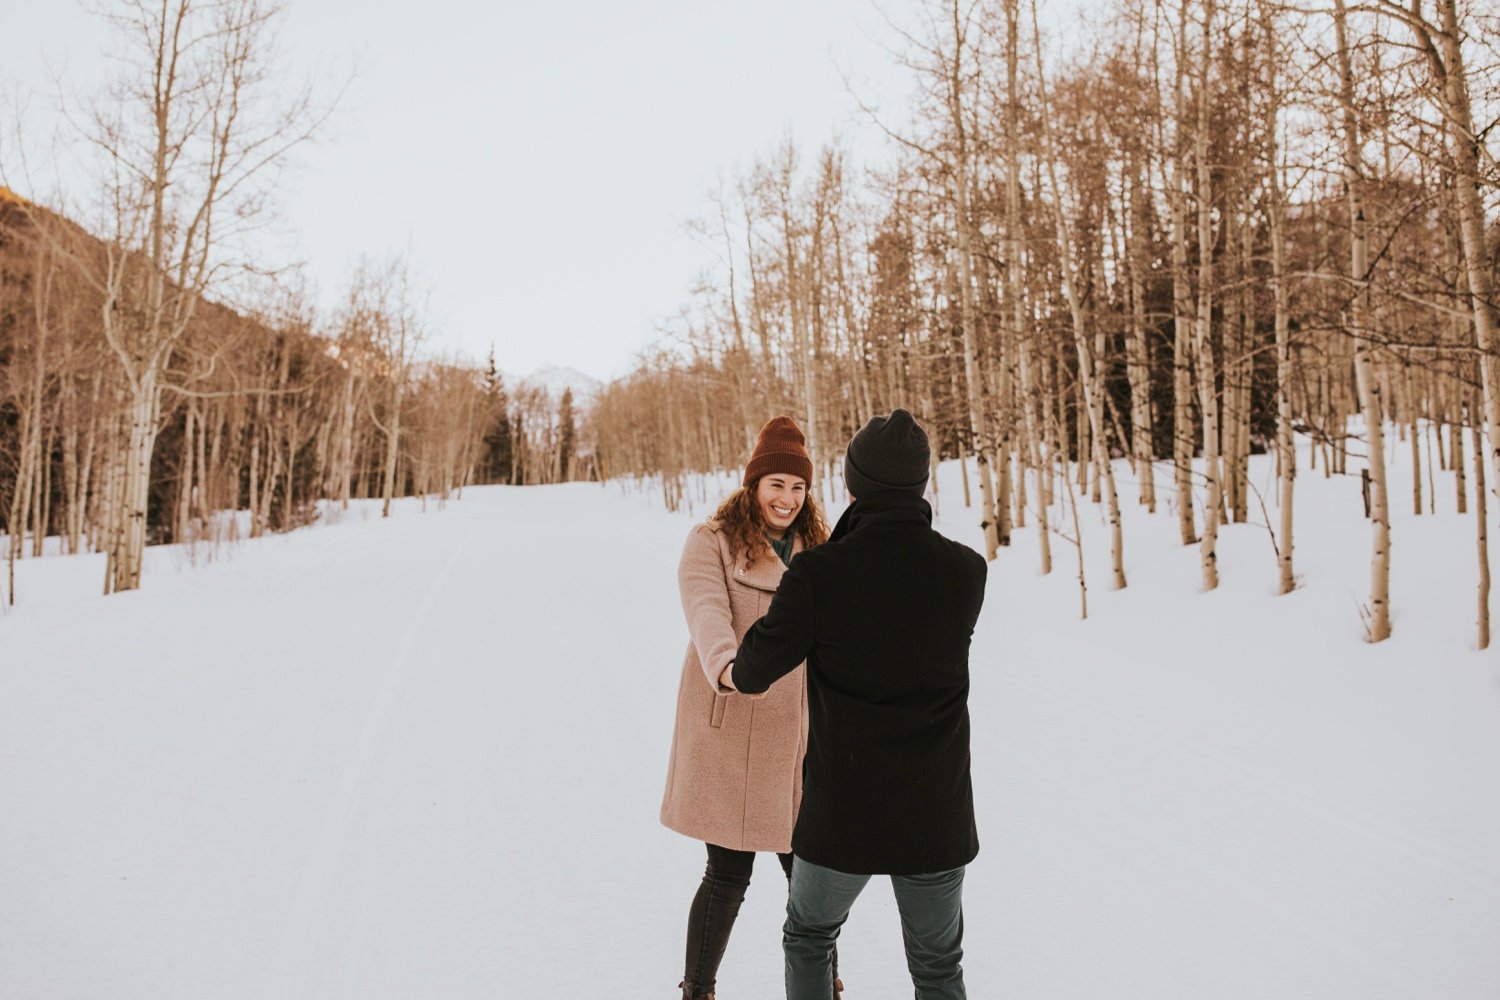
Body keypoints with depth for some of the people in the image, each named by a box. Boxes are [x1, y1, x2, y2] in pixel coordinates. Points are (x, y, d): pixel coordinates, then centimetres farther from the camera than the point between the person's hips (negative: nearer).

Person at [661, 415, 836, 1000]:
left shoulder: (818, 550, 14)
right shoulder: (712, 542, -2)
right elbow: (707, 611, -20)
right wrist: (726, 667, -39)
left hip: (798, 734, 4)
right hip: (730, 732, -4)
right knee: (728, 875, 2)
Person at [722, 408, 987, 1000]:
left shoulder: (818, 573, -17)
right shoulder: (968, 572, -7)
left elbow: (755, 672, -6)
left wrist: (730, 675, 19)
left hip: (845, 811, -2)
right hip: (936, 815, 2)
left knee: (808, 938, 25)